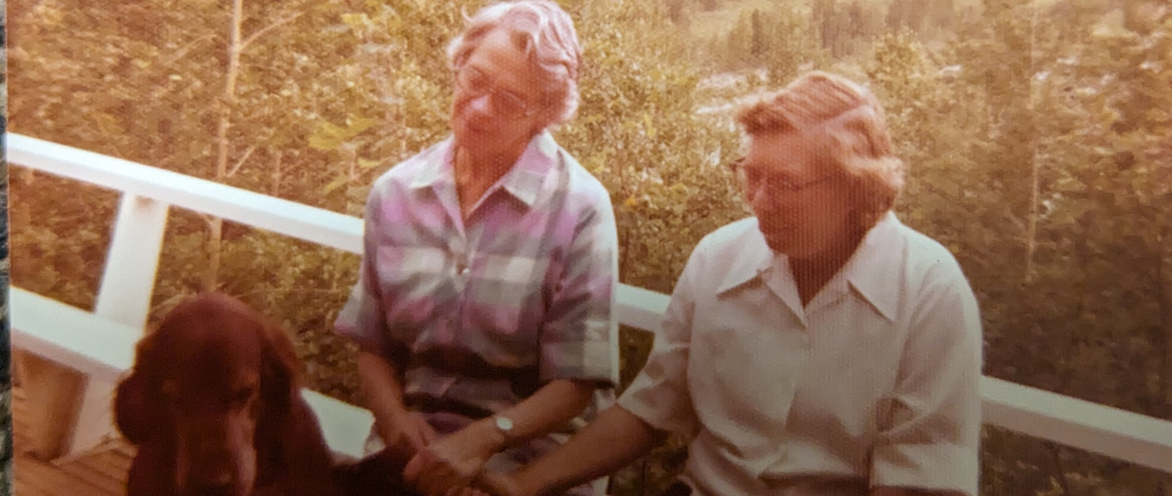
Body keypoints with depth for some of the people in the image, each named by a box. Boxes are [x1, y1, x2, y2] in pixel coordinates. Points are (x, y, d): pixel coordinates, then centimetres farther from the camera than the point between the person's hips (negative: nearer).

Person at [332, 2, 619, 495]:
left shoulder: (579, 208, -10)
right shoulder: (395, 192, 1)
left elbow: (576, 382, -7)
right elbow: (373, 345, 9)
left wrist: (483, 438, -20)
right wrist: (394, 416, -9)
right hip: (414, 444, 3)